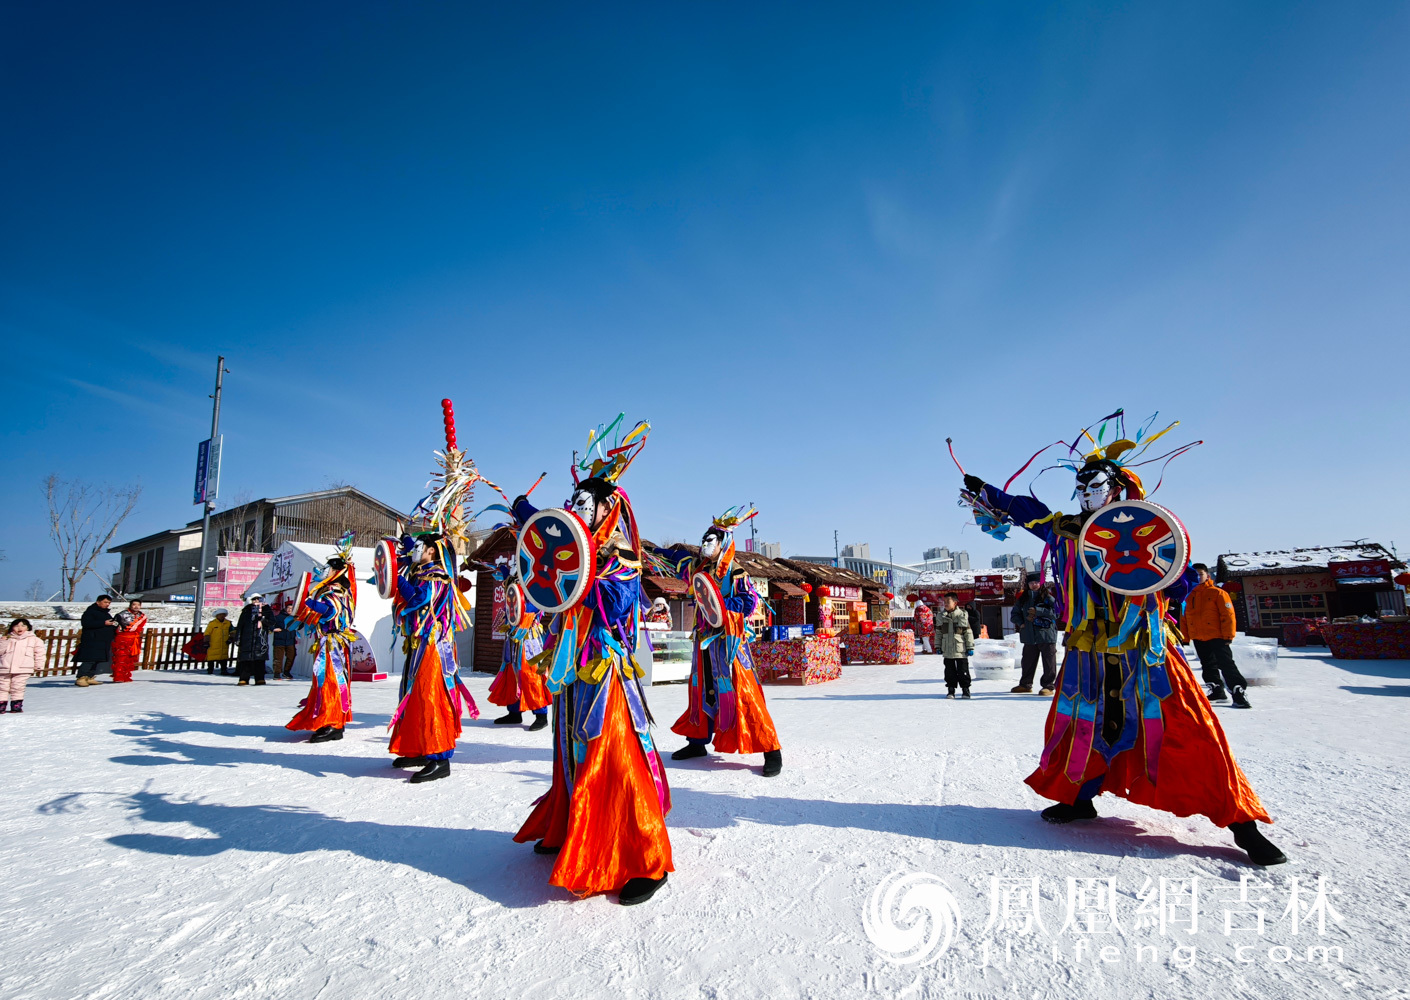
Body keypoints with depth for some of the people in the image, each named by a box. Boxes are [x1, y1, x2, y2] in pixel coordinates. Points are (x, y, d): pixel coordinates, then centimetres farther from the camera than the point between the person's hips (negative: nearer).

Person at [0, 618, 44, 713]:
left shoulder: (34, 639, 7)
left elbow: (39, 652, 10)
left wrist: (38, 665, 8)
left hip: (23, 670, -2)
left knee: (18, 688, -1)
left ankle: (16, 705, 7)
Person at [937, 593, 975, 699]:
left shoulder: (962, 615, -4)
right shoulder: (941, 616, 5)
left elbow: (968, 632, -1)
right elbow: (938, 633, 11)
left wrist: (970, 647, -2)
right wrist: (938, 646, 8)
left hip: (960, 649, -3)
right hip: (947, 650, 3)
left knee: (963, 670, 4)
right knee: (950, 670, 8)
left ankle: (965, 689, 17)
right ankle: (951, 690, 18)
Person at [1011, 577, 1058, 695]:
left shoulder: (1048, 598, -2)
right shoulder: (1022, 599, 12)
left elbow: (1055, 612, -13)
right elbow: (1014, 614, 16)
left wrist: (1037, 611, -18)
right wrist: (1021, 623, -2)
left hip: (1046, 634, -5)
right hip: (1029, 637, 5)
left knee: (1048, 661, -1)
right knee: (1028, 661, 13)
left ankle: (1048, 686, 9)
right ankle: (1025, 685, 25)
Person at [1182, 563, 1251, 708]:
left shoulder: (1217, 593, -5)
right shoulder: (1188, 595, 12)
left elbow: (1228, 615, -8)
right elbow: (1184, 618, 17)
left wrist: (1228, 636, -12)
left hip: (1217, 637, -6)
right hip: (1198, 639, 6)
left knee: (1226, 664, -9)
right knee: (1208, 666, 14)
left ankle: (1238, 692, -5)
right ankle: (1217, 691, 25)